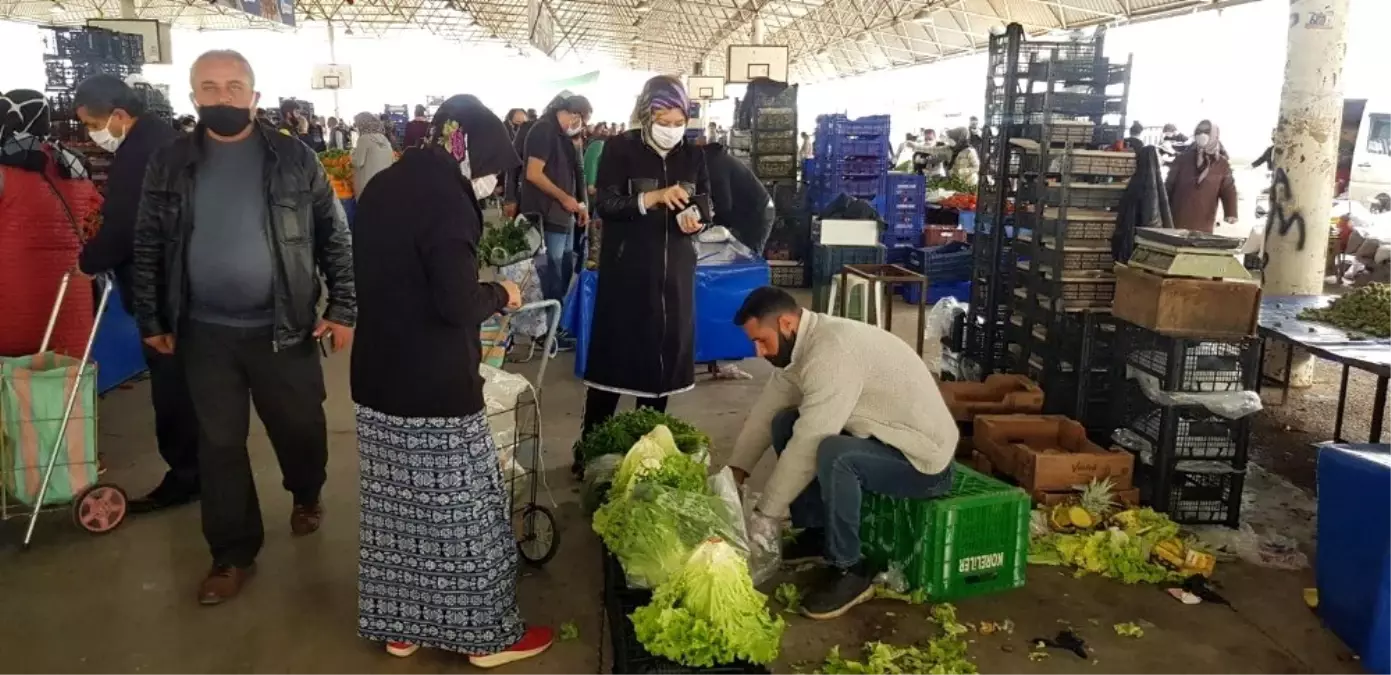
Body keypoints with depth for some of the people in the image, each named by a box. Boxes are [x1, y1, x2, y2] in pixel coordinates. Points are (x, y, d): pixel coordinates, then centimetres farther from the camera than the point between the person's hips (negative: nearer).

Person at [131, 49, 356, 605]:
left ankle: (306, 496, 43)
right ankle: (232, 554, 23)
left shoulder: (294, 158, -3)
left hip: (284, 328, -1)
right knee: (219, 444, 8)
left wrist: (343, 309, -6)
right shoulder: (169, 164, 2)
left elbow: (334, 237, -1)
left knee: (301, 429, 11)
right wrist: (150, 320, 7)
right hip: (205, 333, 2)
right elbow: (148, 246, 8)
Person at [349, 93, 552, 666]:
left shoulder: (381, 188, 10)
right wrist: (500, 294, -3)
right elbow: (458, 303, -22)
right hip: (434, 386, -8)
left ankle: (398, 625, 30)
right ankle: (487, 634, 19)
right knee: (463, 513, 5)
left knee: (396, 507, 17)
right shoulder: (444, 197, -17)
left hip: (379, 377, 8)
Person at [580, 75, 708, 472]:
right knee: (614, 354, -2)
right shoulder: (620, 149, -4)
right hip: (627, 270, -4)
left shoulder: (693, 156, 7)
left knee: (664, 355, 7)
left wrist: (695, 220, -12)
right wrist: (653, 197, -26)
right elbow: (606, 205, -12)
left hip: (675, 272, 4)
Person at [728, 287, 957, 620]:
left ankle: (850, 570, -14)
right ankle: (816, 532, 14)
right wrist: (735, 473, 0)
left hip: (921, 457, -10)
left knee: (833, 455, -35)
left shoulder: (833, 351, -28)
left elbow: (809, 444, -29)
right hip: (881, 435, 10)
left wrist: (766, 513, -22)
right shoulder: (802, 343, 1)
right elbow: (766, 409, 7)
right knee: (784, 425, 5)